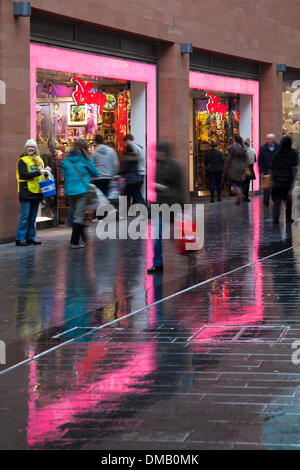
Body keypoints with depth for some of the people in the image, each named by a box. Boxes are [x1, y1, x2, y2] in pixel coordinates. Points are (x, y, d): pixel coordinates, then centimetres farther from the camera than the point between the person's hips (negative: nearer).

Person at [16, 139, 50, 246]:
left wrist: (46, 171, 1)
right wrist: (38, 172, -23)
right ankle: (20, 239, -5)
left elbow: (41, 175, 23)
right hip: (26, 192, -7)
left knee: (32, 217, 11)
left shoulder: (39, 160, 16)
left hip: (36, 192, 7)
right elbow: (23, 175, -18)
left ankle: (30, 238, 17)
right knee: (25, 216, -8)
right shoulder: (22, 160, -6)